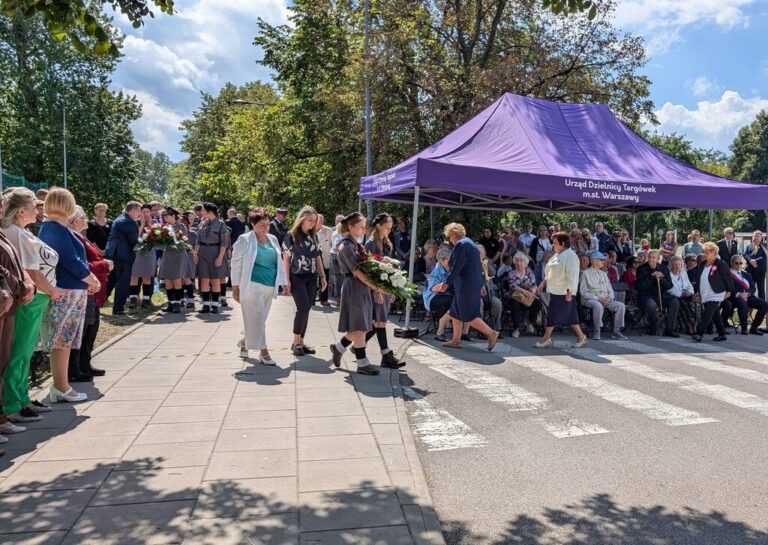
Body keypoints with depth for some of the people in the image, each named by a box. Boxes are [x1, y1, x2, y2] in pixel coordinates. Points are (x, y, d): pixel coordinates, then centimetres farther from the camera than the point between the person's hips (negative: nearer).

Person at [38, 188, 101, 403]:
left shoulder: (46, 228, 15)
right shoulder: (58, 230, -15)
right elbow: (71, 261, -19)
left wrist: (88, 278, 11)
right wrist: (92, 280, -6)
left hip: (60, 289, 10)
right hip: (69, 291, -10)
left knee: (61, 342, 13)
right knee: (63, 341, -3)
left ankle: (60, 386, 20)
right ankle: (61, 388, 4)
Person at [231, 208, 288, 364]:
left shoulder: (273, 239, 12)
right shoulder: (245, 240, -5)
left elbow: (278, 262, 17)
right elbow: (236, 264, -3)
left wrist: (283, 281, 12)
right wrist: (236, 286, -5)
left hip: (269, 287, 6)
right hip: (252, 286, -6)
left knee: (258, 320, 13)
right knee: (257, 319, -5)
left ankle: (245, 345, 33)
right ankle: (263, 352, 0)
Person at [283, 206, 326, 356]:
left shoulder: (314, 236, 11)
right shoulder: (291, 235, -5)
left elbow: (318, 257, 14)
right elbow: (286, 258, -5)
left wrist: (323, 276, 10)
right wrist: (287, 280, -10)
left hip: (312, 278, 5)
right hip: (297, 277, -5)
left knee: (306, 310, 4)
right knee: (303, 308, -14)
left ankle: (301, 342, 13)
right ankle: (295, 342, 0)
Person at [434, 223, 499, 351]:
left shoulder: (460, 245, -13)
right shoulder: (469, 242, 18)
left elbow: (456, 266, -20)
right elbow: (478, 265, 22)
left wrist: (447, 283, -18)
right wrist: (480, 284, 26)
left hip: (466, 285, -10)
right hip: (473, 283, 10)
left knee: (468, 315, -6)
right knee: (455, 312, 13)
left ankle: (491, 334, -3)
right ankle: (456, 340, 16)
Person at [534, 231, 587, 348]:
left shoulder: (570, 256, -15)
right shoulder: (558, 255, 15)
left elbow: (572, 275, -19)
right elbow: (550, 273, 22)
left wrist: (569, 292, -21)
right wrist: (543, 283, 16)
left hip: (563, 292, -9)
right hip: (555, 291, 9)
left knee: (553, 315, -4)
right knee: (569, 316, 13)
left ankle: (546, 339, 4)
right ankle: (581, 336, 21)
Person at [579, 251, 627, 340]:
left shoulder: (603, 274, 22)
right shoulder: (586, 273, 2)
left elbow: (610, 290, 18)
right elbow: (583, 292, -7)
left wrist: (609, 298, -5)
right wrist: (598, 299, -17)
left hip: (606, 300, 6)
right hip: (590, 300, -6)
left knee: (621, 305, -17)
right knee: (598, 306, -38)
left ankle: (616, 330, -11)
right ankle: (597, 330, -23)